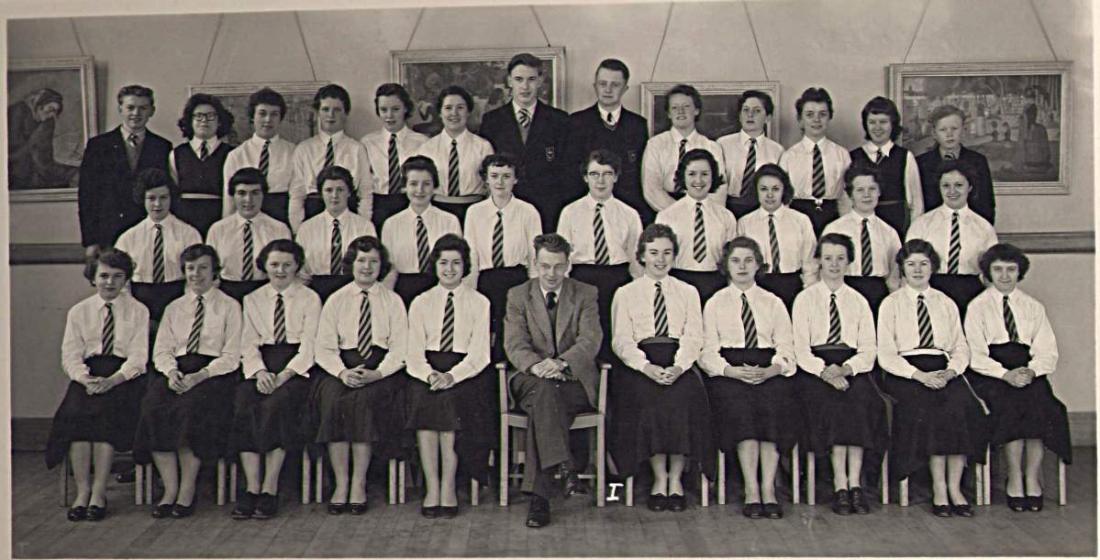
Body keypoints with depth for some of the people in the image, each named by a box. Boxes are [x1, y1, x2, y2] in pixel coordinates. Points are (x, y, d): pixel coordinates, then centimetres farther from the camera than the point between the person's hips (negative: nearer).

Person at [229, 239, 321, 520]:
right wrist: (259, 372, -11)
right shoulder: (253, 300, 18)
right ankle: (252, 488, -25)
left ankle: (270, 489, -27)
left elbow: (308, 346, -2)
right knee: (244, 405, -26)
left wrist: (284, 375, -17)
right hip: (261, 366, 3)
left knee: (277, 404, -31)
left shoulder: (310, 299, 8)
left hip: (297, 368, -3)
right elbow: (249, 344, 8)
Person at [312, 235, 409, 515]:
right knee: (333, 398, -29)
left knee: (364, 399, -32)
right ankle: (340, 483, -22)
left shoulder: (393, 301, 9)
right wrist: (342, 372, -15)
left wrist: (377, 373, -16)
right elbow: (323, 347, 5)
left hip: (381, 371, -1)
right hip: (342, 368, 1)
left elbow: (400, 348, 1)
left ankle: (359, 484, -23)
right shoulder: (336, 300, 12)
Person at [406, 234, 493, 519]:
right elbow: (414, 352, 5)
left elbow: (480, 354, -1)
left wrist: (452, 376, -19)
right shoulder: (420, 303, 15)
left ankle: (448, 488, -25)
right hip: (427, 371, 2)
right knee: (424, 397, -30)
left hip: (466, 373, -2)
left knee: (450, 398, -32)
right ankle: (432, 487, -26)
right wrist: (430, 374, -17)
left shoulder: (480, 303, 9)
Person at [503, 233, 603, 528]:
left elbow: (591, 340, -7)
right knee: (544, 390, -37)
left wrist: (561, 362, -27)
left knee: (543, 406, -34)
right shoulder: (518, 295, 10)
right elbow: (515, 343, -3)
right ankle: (567, 468, -42)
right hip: (532, 379, 1)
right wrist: (536, 365, -26)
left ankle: (539, 495, -29)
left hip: (575, 379, 0)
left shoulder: (586, 294, 8)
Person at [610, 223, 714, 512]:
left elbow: (693, 337, 6)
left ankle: (676, 479, -18)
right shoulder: (625, 294, 13)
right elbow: (621, 340, 2)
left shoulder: (688, 292, 18)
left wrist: (678, 367, -15)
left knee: (683, 395, -30)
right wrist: (647, 367, -17)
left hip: (679, 364, 1)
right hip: (639, 363, -1)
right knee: (648, 398, -31)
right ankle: (659, 478, -18)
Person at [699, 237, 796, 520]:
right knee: (740, 406, -32)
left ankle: (768, 490, -29)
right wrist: (733, 371, -15)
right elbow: (708, 352, 5)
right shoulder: (715, 303, 15)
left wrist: (769, 371, -13)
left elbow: (786, 350, 9)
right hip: (729, 372, -1)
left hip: (769, 373, 1)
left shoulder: (773, 303, 19)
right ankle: (752, 491, -29)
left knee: (773, 405, -31)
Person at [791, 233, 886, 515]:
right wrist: (824, 371, -20)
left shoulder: (859, 301, 16)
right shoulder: (805, 299, 9)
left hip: (852, 369, 2)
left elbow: (868, 351, 5)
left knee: (862, 399, -30)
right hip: (814, 368, -2)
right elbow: (801, 349, -2)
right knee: (831, 400, -31)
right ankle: (841, 485, -30)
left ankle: (854, 483, -29)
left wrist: (845, 368, -15)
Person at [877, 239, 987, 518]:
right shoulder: (891, 304, 9)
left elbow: (961, 349, 13)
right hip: (905, 373, -2)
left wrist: (951, 371, -9)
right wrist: (920, 375, -15)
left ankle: (954, 488, -22)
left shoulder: (946, 304, 20)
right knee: (929, 409, -31)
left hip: (944, 372, 3)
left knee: (961, 406, -28)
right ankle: (939, 489, -23)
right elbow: (886, 355, -1)